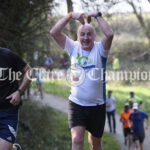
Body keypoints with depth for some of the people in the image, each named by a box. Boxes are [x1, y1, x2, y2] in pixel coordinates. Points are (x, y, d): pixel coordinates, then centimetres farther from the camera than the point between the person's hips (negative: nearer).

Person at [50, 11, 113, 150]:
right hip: (76, 104, 1)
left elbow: (109, 34, -26)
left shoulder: (100, 49, -5)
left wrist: (97, 16, -17)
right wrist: (70, 16, -14)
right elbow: (54, 32, -7)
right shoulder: (73, 48, 2)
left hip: (97, 106, 0)